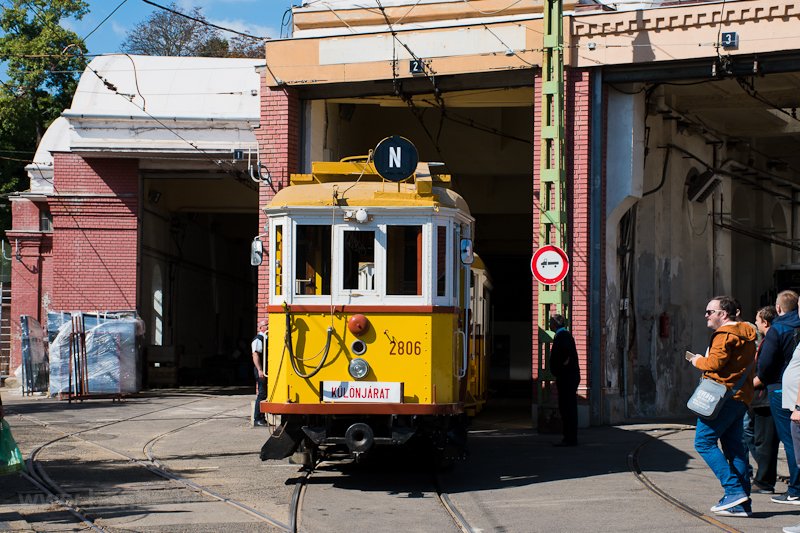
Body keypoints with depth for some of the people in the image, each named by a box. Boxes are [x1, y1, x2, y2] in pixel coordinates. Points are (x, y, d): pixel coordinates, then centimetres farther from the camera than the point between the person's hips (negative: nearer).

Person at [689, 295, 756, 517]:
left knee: (704, 441, -6)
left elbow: (715, 363, -19)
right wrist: (704, 361, 13)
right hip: (741, 396, 10)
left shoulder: (725, 334, -10)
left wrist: (698, 361, 0)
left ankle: (734, 489, -15)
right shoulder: (745, 333, 21)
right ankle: (742, 503, 5)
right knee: (733, 445, 8)